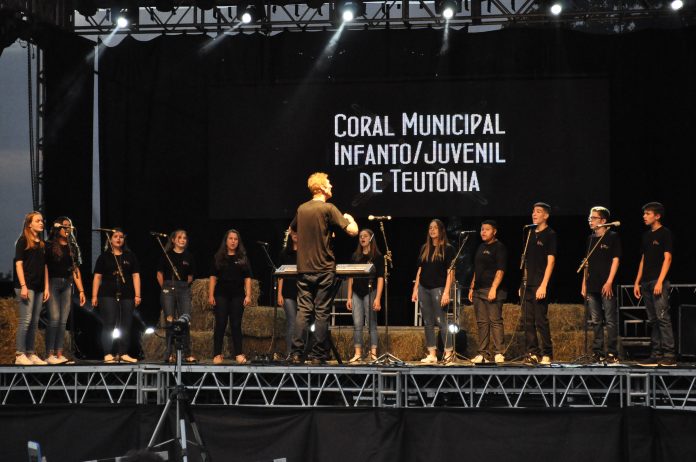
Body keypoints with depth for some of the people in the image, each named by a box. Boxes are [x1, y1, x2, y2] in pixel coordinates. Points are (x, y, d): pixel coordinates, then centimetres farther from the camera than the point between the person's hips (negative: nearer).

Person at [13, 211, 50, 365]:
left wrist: (46, 287, 11)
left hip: (38, 287, 7)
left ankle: (31, 353, 9)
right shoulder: (23, 241, -1)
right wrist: (23, 286, -15)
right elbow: (19, 264, -7)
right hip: (26, 286, -7)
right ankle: (20, 355, -10)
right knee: (25, 320, -11)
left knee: (35, 321, 6)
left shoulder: (42, 244, 17)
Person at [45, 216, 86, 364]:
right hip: (53, 283, -5)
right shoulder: (50, 246, 0)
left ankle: (59, 354, 3)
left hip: (67, 285, 5)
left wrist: (81, 291, 12)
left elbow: (76, 270, 17)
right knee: (54, 318, -13)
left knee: (63, 321, 2)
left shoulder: (72, 248, 16)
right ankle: (50, 354, -12)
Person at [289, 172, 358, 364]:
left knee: (303, 311, 4)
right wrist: (349, 218, 8)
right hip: (324, 269, -5)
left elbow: (292, 229, 28)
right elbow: (353, 231, -13)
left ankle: (297, 354, -2)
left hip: (304, 268, 5)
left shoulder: (301, 209, 9)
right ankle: (317, 356, 0)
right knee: (321, 313, 0)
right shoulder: (328, 209, -9)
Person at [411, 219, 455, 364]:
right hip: (423, 288, 6)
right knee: (428, 323, 5)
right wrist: (415, 289, 10)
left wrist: (446, 292, -14)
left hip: (438, 288, -6)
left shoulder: (447, 249, -1)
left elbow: (450, 272, -6)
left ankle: (449, 353, -3)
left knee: (441, 322, -8)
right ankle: (431, 354, 8)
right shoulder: (424, 248, 14)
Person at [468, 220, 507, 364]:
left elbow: (500, 270, -13)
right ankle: (483, 353, 9)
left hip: (492, 291, -8)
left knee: (495, 321, -10)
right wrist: (472, 287, 18)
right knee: (481, 322, 7)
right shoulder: (481, 247, 20)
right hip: (479, 290, 8)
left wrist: (494, 288, -21)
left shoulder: (499, 247, -5)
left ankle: (499, 353, -9)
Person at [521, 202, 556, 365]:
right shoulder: (530, 233, 17)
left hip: (540, 284, -7)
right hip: (527, 284, 7)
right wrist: (524, 282, 14)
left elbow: (551, 261, -11)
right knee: (528, 320, 5)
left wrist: (544, 285, -18)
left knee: (541, 320, -7)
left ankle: (547, 354, -1)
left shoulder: (550, 235, -4)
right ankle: (532, 353, 9)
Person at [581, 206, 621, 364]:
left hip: (606, 286, -6)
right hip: (592, 286, 7)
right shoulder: (591, 239, 16)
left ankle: (612, 353, -4)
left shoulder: (612, 237, -2)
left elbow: (615, 260, -7)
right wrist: (584, 284, 13)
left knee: (610, 320, -5)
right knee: (595, 321, 7)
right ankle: (598, 352, 10)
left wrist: (609, 282, -14)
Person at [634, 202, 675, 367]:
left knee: (663, 318, -12)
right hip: (646, 283, 8)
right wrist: (637, 282, 16)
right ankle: (656, 355, 7)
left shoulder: (665, 233, -3)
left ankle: (669, 355, -14)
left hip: (659, 282, -8)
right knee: (653, 320, 7)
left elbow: (667, 258, -10)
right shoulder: (647, 235, 19)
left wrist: (660, 281, -17)